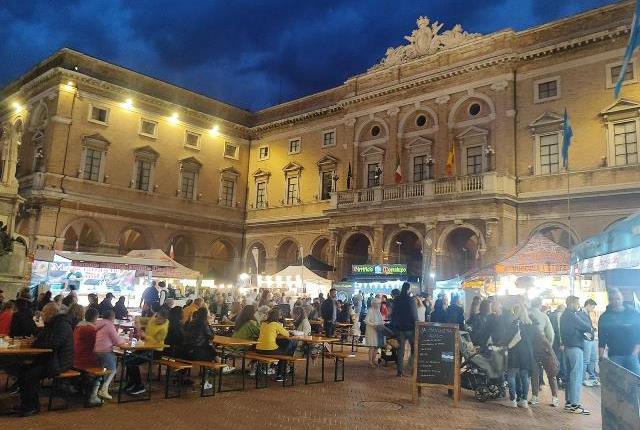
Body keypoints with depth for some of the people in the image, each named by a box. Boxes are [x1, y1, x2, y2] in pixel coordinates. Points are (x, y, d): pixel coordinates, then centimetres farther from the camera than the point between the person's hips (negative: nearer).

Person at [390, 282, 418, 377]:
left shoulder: (396, 301, 1)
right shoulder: (411, 300, -12)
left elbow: (393, 315, 6)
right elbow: (415, 315, -12)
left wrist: (393, 327, 13)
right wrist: (416, 327, -4)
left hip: (399, 328, 4)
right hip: (410, 327, -4)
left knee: (400, 350, 9)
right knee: (414, 349, 10)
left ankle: (399, 371, 8)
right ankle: (412, 367, 1)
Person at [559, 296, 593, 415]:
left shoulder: (564, 315, 16)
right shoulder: (572, 315, -14)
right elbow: (585, 326, -11)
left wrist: (585, 332, 1)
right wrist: (591, 330, 9)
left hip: (567, 346, 10)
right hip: (575, 347, -10)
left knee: (570, 375, 14)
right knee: (577, 376, -7)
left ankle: (568, 402, 20)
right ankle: (574, 404, -6)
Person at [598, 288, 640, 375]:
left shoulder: (633, 313, 3)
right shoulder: (605, 317, 2)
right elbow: (602, 338, 4)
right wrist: (601, 356, -3)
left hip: (633, 354, 1)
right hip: (615, 355, 0)